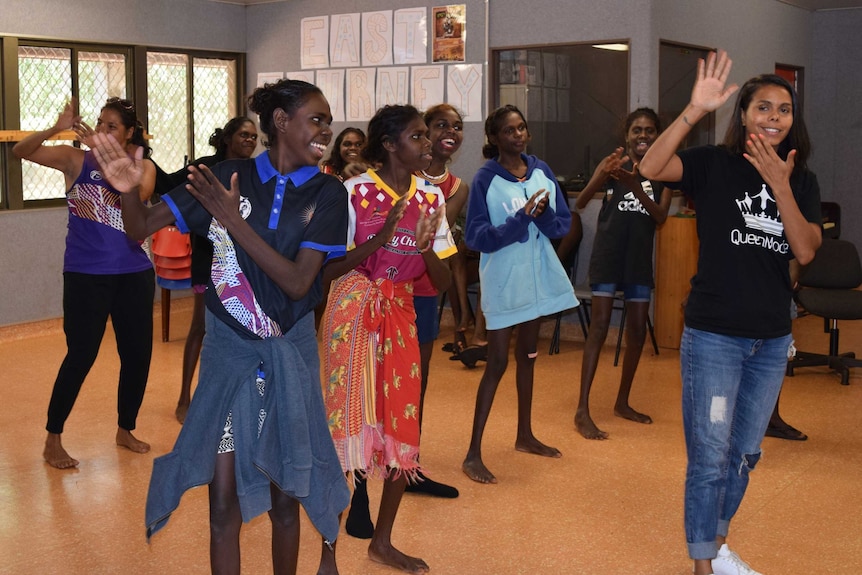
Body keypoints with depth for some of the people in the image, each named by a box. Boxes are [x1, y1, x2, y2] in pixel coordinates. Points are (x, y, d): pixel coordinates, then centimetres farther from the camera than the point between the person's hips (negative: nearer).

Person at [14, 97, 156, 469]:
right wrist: (56, 129, -26)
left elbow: (135, 195, -19)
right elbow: (21, 151, -10)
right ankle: (53, 438, 13)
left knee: (138, 353, 8)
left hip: (134, 275, 3)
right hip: (85, 275, -3)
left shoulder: (143, 167, 3)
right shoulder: (76, 160, -1)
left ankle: (125, 429, 28)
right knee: (81, 355, -3)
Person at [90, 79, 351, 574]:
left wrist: (235, 222, -22)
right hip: (228, 349, 0)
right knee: (224, 498, 0)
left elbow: (298, 283, -15)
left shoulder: (326, 193, -4)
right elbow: (142, 228, 0)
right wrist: (128, 190, -22)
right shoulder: (227, 178, -3)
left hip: (290, 354, 0)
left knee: (283, 495, 11)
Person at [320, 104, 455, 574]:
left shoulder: (430, 197, 4)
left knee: (404, 430, 8)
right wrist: (382, 236, -22)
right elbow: (329, 269, -11)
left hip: (400, 314, 5)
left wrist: (426, 245, -16)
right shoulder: (355, 191, -10)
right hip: (353, 311, -5)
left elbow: (443, 281, 4)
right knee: (346, 425, -4)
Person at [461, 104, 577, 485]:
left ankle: (525, 435, 32)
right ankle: (473, 454, 0)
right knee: (497, 362, -6)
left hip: (537, 276, 5)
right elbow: (476, 237, -16)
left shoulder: (542, 172, 3)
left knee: (528, 355, 16)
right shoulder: (485, 179, -11)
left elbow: (563, 224, 3)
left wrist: (543, 214, -18)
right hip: (503, 280, -5)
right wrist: (522, 218, -25)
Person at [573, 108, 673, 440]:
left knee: (637, 331, 9)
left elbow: (661, 216, -8)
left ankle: (622, 403, 26)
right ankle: (582, 411, -9)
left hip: (639, 258, 4)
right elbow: (580, 203, -14)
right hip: (608, 254, -4)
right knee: (600, 326, -9)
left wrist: (635, 186, -24)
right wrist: (603, 176, -33)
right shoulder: (612, 164, -4)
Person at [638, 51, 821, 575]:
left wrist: (779, 184, -18)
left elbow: (806, 251, -9)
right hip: (714, 335, -5)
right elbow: (651, 168, -25)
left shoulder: (803, 182, 6)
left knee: (745, 453, 18)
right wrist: (695, 111, -34)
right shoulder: (716, 164, -7)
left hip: (772, 339, 5)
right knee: (710, 456, 1)